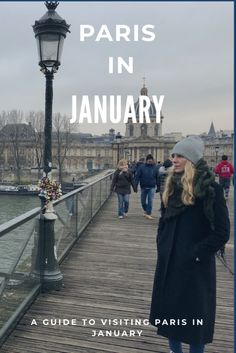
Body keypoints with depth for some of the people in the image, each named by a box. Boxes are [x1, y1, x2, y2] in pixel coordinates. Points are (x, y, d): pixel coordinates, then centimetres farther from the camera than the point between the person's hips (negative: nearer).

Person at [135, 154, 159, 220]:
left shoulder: (155, 168, 0)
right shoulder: (141, 167, -4)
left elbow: (157, 177, 5)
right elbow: (137, 176, -6)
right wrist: (136, 185, -13)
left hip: (151, 187, -1)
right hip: (143, 187, 1)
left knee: (150, 201, -5)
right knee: (143, 201, 13)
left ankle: (148, 214, 2)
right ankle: (145, 210, 37)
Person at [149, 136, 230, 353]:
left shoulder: (210, 189, -14)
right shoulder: (172, 185, 5)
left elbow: (222, 232, -15)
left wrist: (196, 254, -15)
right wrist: (162, 246, 5)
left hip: (195, 265, -6)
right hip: (169, 261, 7)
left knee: (194, 314, 8)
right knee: (169, 307, 17)